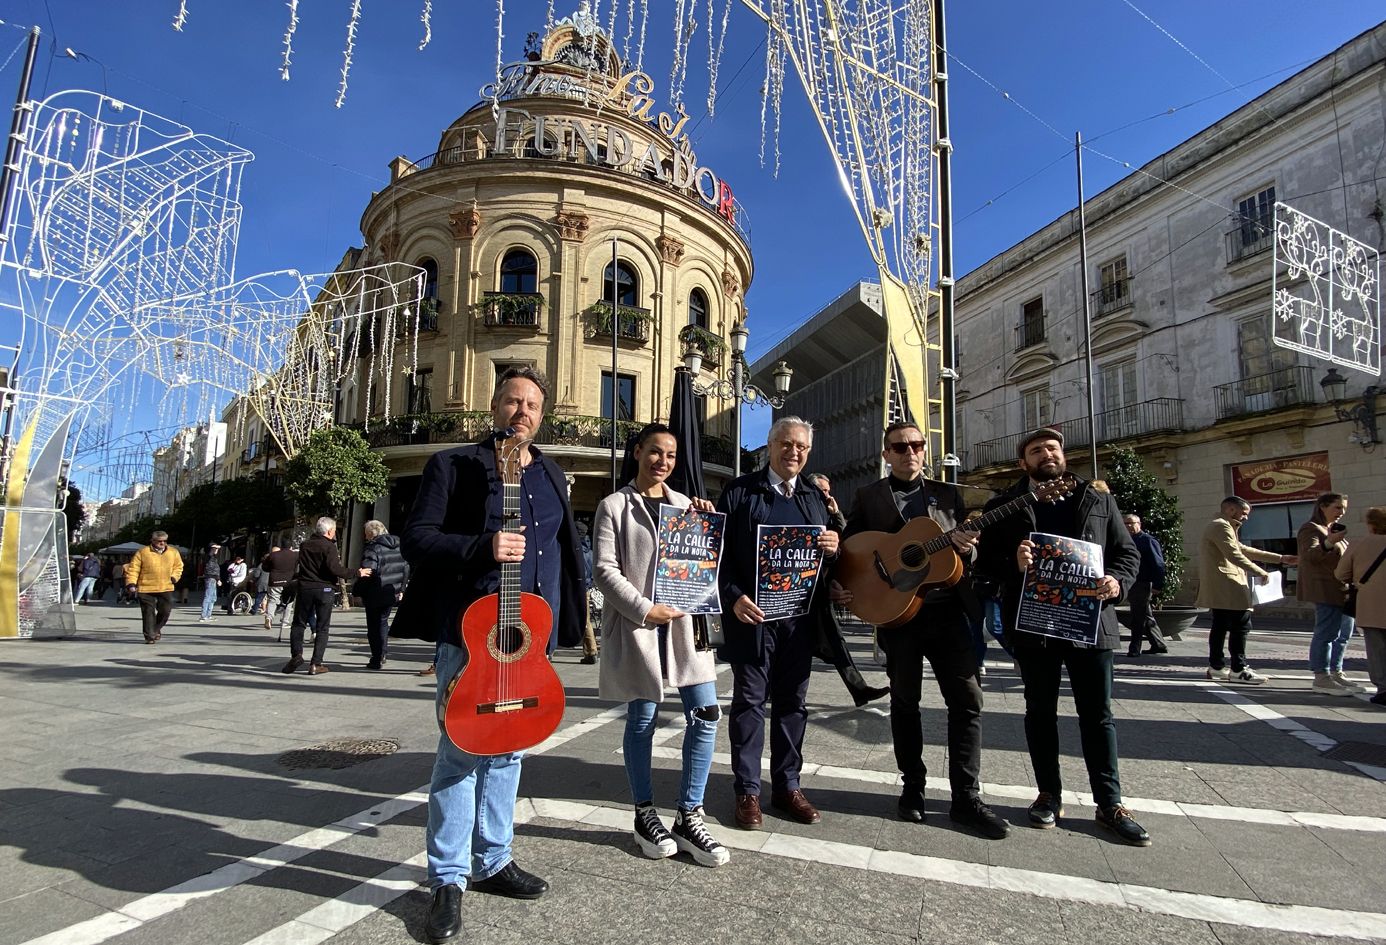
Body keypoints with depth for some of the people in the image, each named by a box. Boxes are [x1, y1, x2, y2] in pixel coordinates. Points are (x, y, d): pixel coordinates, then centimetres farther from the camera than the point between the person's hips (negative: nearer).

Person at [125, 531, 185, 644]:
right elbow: (133, 569, -3)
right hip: (146, 589, -3)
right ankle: (150, 636, 7)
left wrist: (174, 577, 4)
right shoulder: (142, 552, -4)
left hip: (166, 588, 3)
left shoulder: (173, 552, 7)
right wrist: (131, 584, -11)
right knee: (148, 613, -2)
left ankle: (156, 630, 28)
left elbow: (178, 566, 20)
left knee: (165, 611, 4)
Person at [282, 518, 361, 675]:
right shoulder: (329, 546, -11)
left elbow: (301, 566, 20)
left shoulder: (304, 545, 9)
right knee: (322, 628, 3)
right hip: (324, 589, -4)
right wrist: (357, 573, -14)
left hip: (305, 587, 4)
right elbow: (335, 569, -21)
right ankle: (316, 664, -1)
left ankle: (296, 654, -2)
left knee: (299, 623, 16)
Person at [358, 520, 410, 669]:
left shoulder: (372, 548, -15)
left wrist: (357, 591, -11)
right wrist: (401, 589, 20)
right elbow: (406, 568, 13)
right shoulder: (399, 546, 8)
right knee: (383, 621, 23)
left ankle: (377, 660, 8)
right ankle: (383, 652, 23)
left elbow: (367, 573, -22)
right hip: (392, 594, 6)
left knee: (374, 626, 5)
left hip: (375, 595, -6)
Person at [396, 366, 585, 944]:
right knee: (460, 750, 1)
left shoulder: (552, 476, 15)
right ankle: (448, 879, 18)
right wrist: (484, 548, -24)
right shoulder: (454, 464, -2)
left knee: (507, 749, 15)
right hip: (469, 631, -5)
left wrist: (569, 618, 11)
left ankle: (492, 862, 31)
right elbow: (415, 538, -10)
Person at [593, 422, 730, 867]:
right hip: (635, 623, -4)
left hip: (683, 619, 4)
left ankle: (688, 818, 12)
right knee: (643, 718, 6)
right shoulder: (614, 505, 1)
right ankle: (645, 814, 25)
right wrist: (644, 609, -16)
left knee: (706, 714, -2)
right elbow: (604, 570, -6)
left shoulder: (685, 504, 13)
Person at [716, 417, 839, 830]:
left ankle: (787, 785, 25)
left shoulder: (815, 498, 15)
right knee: (750, 700, 3)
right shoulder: (740, 491, 0)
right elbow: (720, 551, -4)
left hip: (800, 615, 5)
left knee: (792, 701, 12)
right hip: (752, 612, -4)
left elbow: (827, 554, 19)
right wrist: (734, 597, -17)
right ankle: (748, 790, 15)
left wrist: (833, 546, -5)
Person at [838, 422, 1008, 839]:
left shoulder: (948, 494, 11)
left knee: (967, 699, -1)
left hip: (948, 611, 2)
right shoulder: (868, 497, 4)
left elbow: (969, 553, 10)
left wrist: (966, 547, -12)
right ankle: (913, 786, 24)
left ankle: (966, 797, 9)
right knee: (905, 700, 9)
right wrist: (851, 587, -15)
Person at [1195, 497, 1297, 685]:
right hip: (1226, 586, -11)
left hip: (1219, 589, 11)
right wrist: (1259, 572, -12)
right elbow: (1234, 555, -19)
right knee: (1241, 625, -9)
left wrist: (1281, 558, 25)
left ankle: (1216, 667, 13)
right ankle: (1238, 670, -8)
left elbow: (1244, 550, 26)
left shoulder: (1220, 527, 23)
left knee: (1220, 626, 11)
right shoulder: (1221, 526, -11)